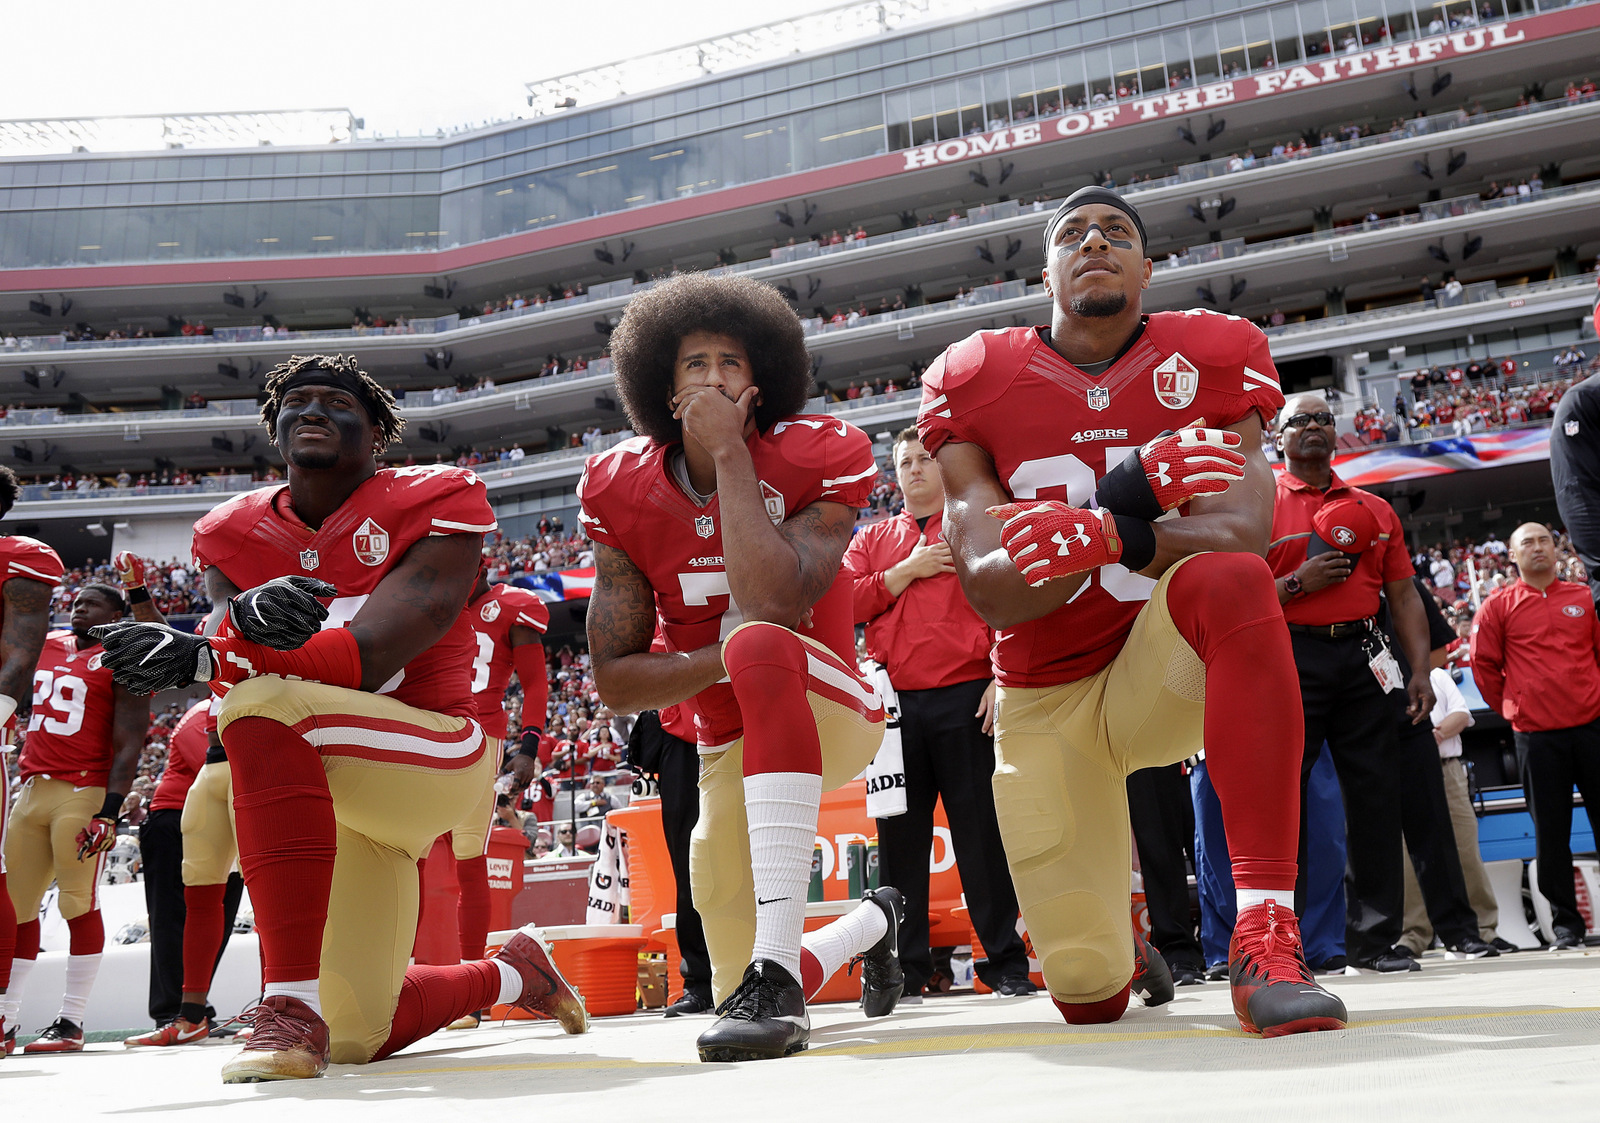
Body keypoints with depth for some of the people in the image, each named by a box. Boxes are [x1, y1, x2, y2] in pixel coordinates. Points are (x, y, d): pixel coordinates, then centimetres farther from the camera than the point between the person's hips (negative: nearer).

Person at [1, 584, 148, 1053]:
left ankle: (71, 1023, -2)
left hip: (84, 794, -7)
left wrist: (110, 810, -16)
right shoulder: (46, 647, 16)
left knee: (79, 905, -6)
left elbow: (128, 746, -9)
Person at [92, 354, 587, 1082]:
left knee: (266, 702, -35)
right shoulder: (238, 534, 6)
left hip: (433, 759, -6)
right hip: (330, 799, 7)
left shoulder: (431, 506, -10)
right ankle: (511, 973, 43)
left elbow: (367, 657, -22)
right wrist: (247, 613, -38)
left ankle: (292, 1006, -35)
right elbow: (227, 642, -13)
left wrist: (195, 660, -30)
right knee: (359, 1038, 11)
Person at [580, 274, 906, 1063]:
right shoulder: (624, 493, -6)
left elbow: (774, 604, -34)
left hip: (828, 711, -4)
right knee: (738, 993, 9)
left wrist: (730, 452, -27)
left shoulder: (815, 459, -15)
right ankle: (871, 923, 45)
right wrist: (724, 658, -23)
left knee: (760, 641, -39)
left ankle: (778, 970, -41)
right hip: (729, 748, 5)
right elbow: (614, 680, -7)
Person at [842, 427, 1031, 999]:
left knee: (981, 830, -2)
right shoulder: (871, 539, 20)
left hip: (966, 697, -3)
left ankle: (1007, 962, 7)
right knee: (899, 836, 4)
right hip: (894, 704, 3)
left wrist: (1003, 677, -10)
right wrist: (908, 571, -3)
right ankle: (903, 968, 12)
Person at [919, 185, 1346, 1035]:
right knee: (1088, 997, -2)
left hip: (1161, 675, -1)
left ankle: (1264, 936, -37)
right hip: (1044, 702, 1)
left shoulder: (1209, 361, -5)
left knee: (1231, 581, -37)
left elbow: (1238, 536, -21)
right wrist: (1124, 501, -32)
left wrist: (1110, 536, -40)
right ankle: (1121, 950, 41)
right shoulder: (973, 384, -6)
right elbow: (989, 594, -16)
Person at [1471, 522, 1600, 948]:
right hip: (1536, 735, -1)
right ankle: (1565, 922, 12)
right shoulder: (1498, 606, 5)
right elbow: (1483, 664, 7)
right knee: (1551, 831, 3)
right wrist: (1510, 707, 7)